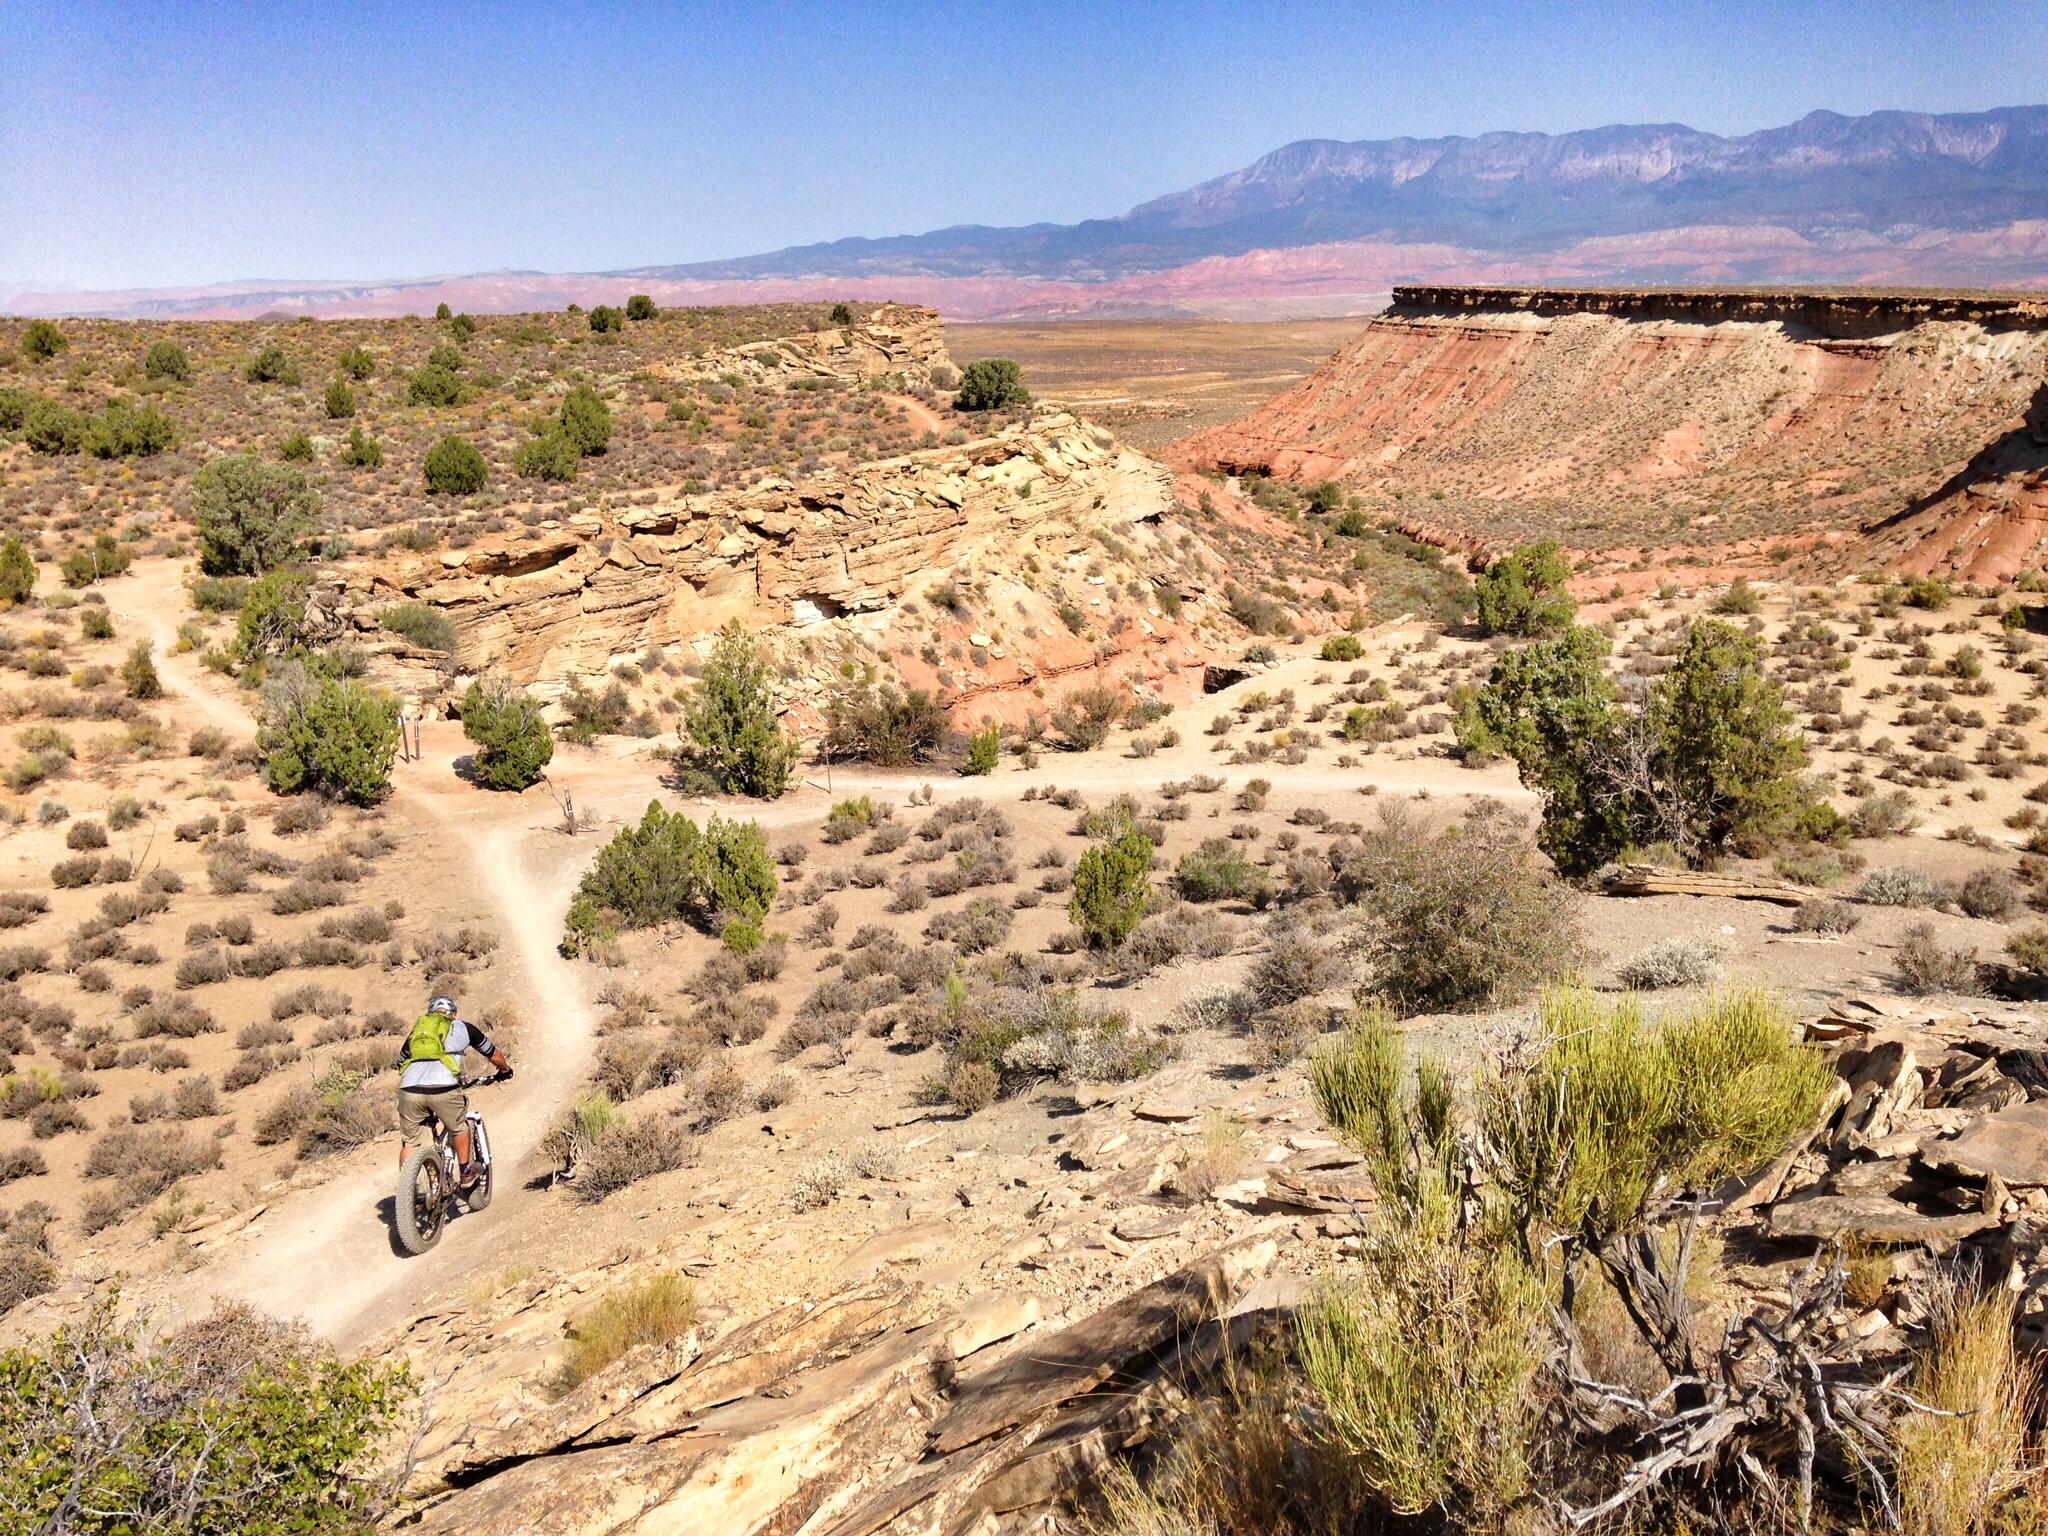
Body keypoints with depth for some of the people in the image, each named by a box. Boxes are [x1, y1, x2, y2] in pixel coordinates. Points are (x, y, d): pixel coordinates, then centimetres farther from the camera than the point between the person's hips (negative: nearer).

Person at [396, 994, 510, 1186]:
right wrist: (505, 1069, 56)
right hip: (443, 1089, -2)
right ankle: (466, 1173, 33)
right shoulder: (463, 1028, 24)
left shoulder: (417, 1029, 31)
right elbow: (495, 1055, 33)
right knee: (460, 1129, 25)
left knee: (408, 1141, 20)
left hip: (410, 1090, 2)